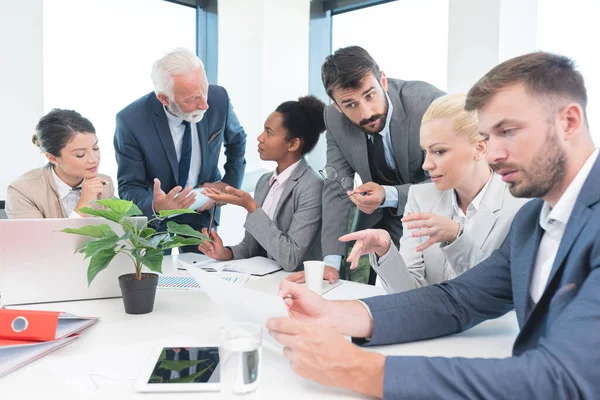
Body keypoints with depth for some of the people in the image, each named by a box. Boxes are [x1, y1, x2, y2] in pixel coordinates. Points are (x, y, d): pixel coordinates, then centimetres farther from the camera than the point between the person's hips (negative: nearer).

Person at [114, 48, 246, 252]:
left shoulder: (218, 98, -20)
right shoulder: (131, 121, -27)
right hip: (152, 212, -2)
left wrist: (230, 184, -8)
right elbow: (129, 188, -19)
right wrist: (156, 206, -40)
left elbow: (236, 141, 2)